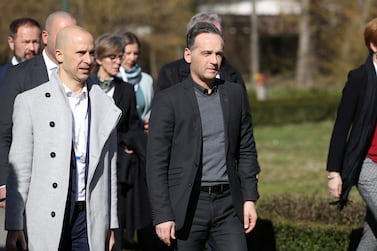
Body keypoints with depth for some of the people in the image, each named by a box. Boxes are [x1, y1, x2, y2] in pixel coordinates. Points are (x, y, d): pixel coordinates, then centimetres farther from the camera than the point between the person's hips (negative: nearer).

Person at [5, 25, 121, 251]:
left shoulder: (104, 105, 11)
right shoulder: (30, 102, 1)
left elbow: (110, 169, 13)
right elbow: (20, 170, -1)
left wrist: (111, 223, 11)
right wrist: (14, 226, -4)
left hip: (91, 218, 3)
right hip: (47, 222, -2)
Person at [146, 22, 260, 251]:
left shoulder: (235, 94, 10)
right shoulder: (168, 100, -3)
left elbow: (246, 150, 14)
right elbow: (156, 163, -5)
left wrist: (249, 199, 5)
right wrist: (162, 215, -11)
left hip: (228, 205, 3)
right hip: (186, 206, -3)